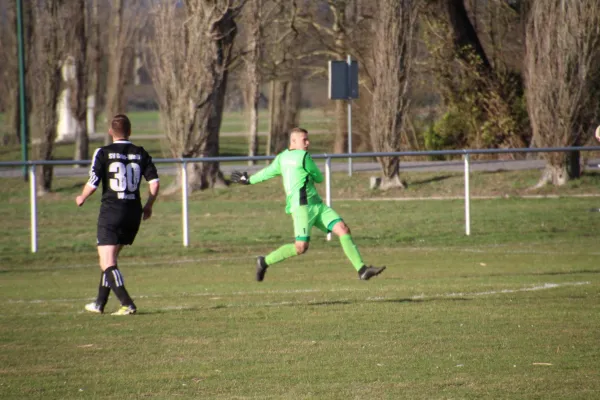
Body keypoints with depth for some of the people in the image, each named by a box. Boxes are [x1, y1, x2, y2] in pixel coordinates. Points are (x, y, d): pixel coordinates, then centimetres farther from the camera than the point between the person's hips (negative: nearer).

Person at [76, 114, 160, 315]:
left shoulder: (103, 153, -6)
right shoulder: (141, 153, 5)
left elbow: (92, 184, -9)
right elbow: (154, 182, -1)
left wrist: (81, 199, 11)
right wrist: (148, 206, 14)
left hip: (111, 210, -5)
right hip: (133, 213, 5)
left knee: (107, 263, -4)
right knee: (110, 259, 21)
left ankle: (127, 304, -19)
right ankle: (100, 303, 29)